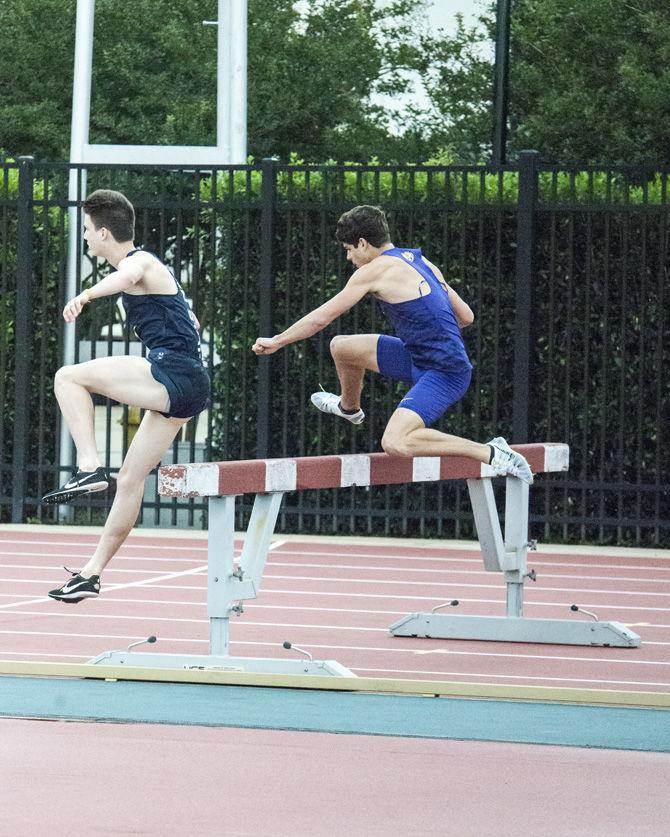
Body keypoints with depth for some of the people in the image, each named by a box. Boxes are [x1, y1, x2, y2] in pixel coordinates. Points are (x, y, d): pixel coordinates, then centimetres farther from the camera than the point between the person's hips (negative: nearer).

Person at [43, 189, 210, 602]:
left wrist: (86, 295, -50)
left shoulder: (139, 261, -6)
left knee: (69, 377, -13)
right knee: (130, 481, 13)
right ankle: (92, 573, 18)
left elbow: (127, 275, -34)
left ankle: (90, 468, -23)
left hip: (172, 375, -10)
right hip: (189, 385, 10)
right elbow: (191, 321, 39)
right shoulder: (151, 267, 26)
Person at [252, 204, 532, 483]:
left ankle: (491, 453, -19)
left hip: (445, 374, -9)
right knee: (341, 347, 15)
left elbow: (321, 318, -7)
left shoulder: (375, 270, -12)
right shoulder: (421, 261, 11)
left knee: (395, 443, -26)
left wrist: (276, 342, 5)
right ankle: (349, 408, 49)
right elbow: (465, 317, 15)